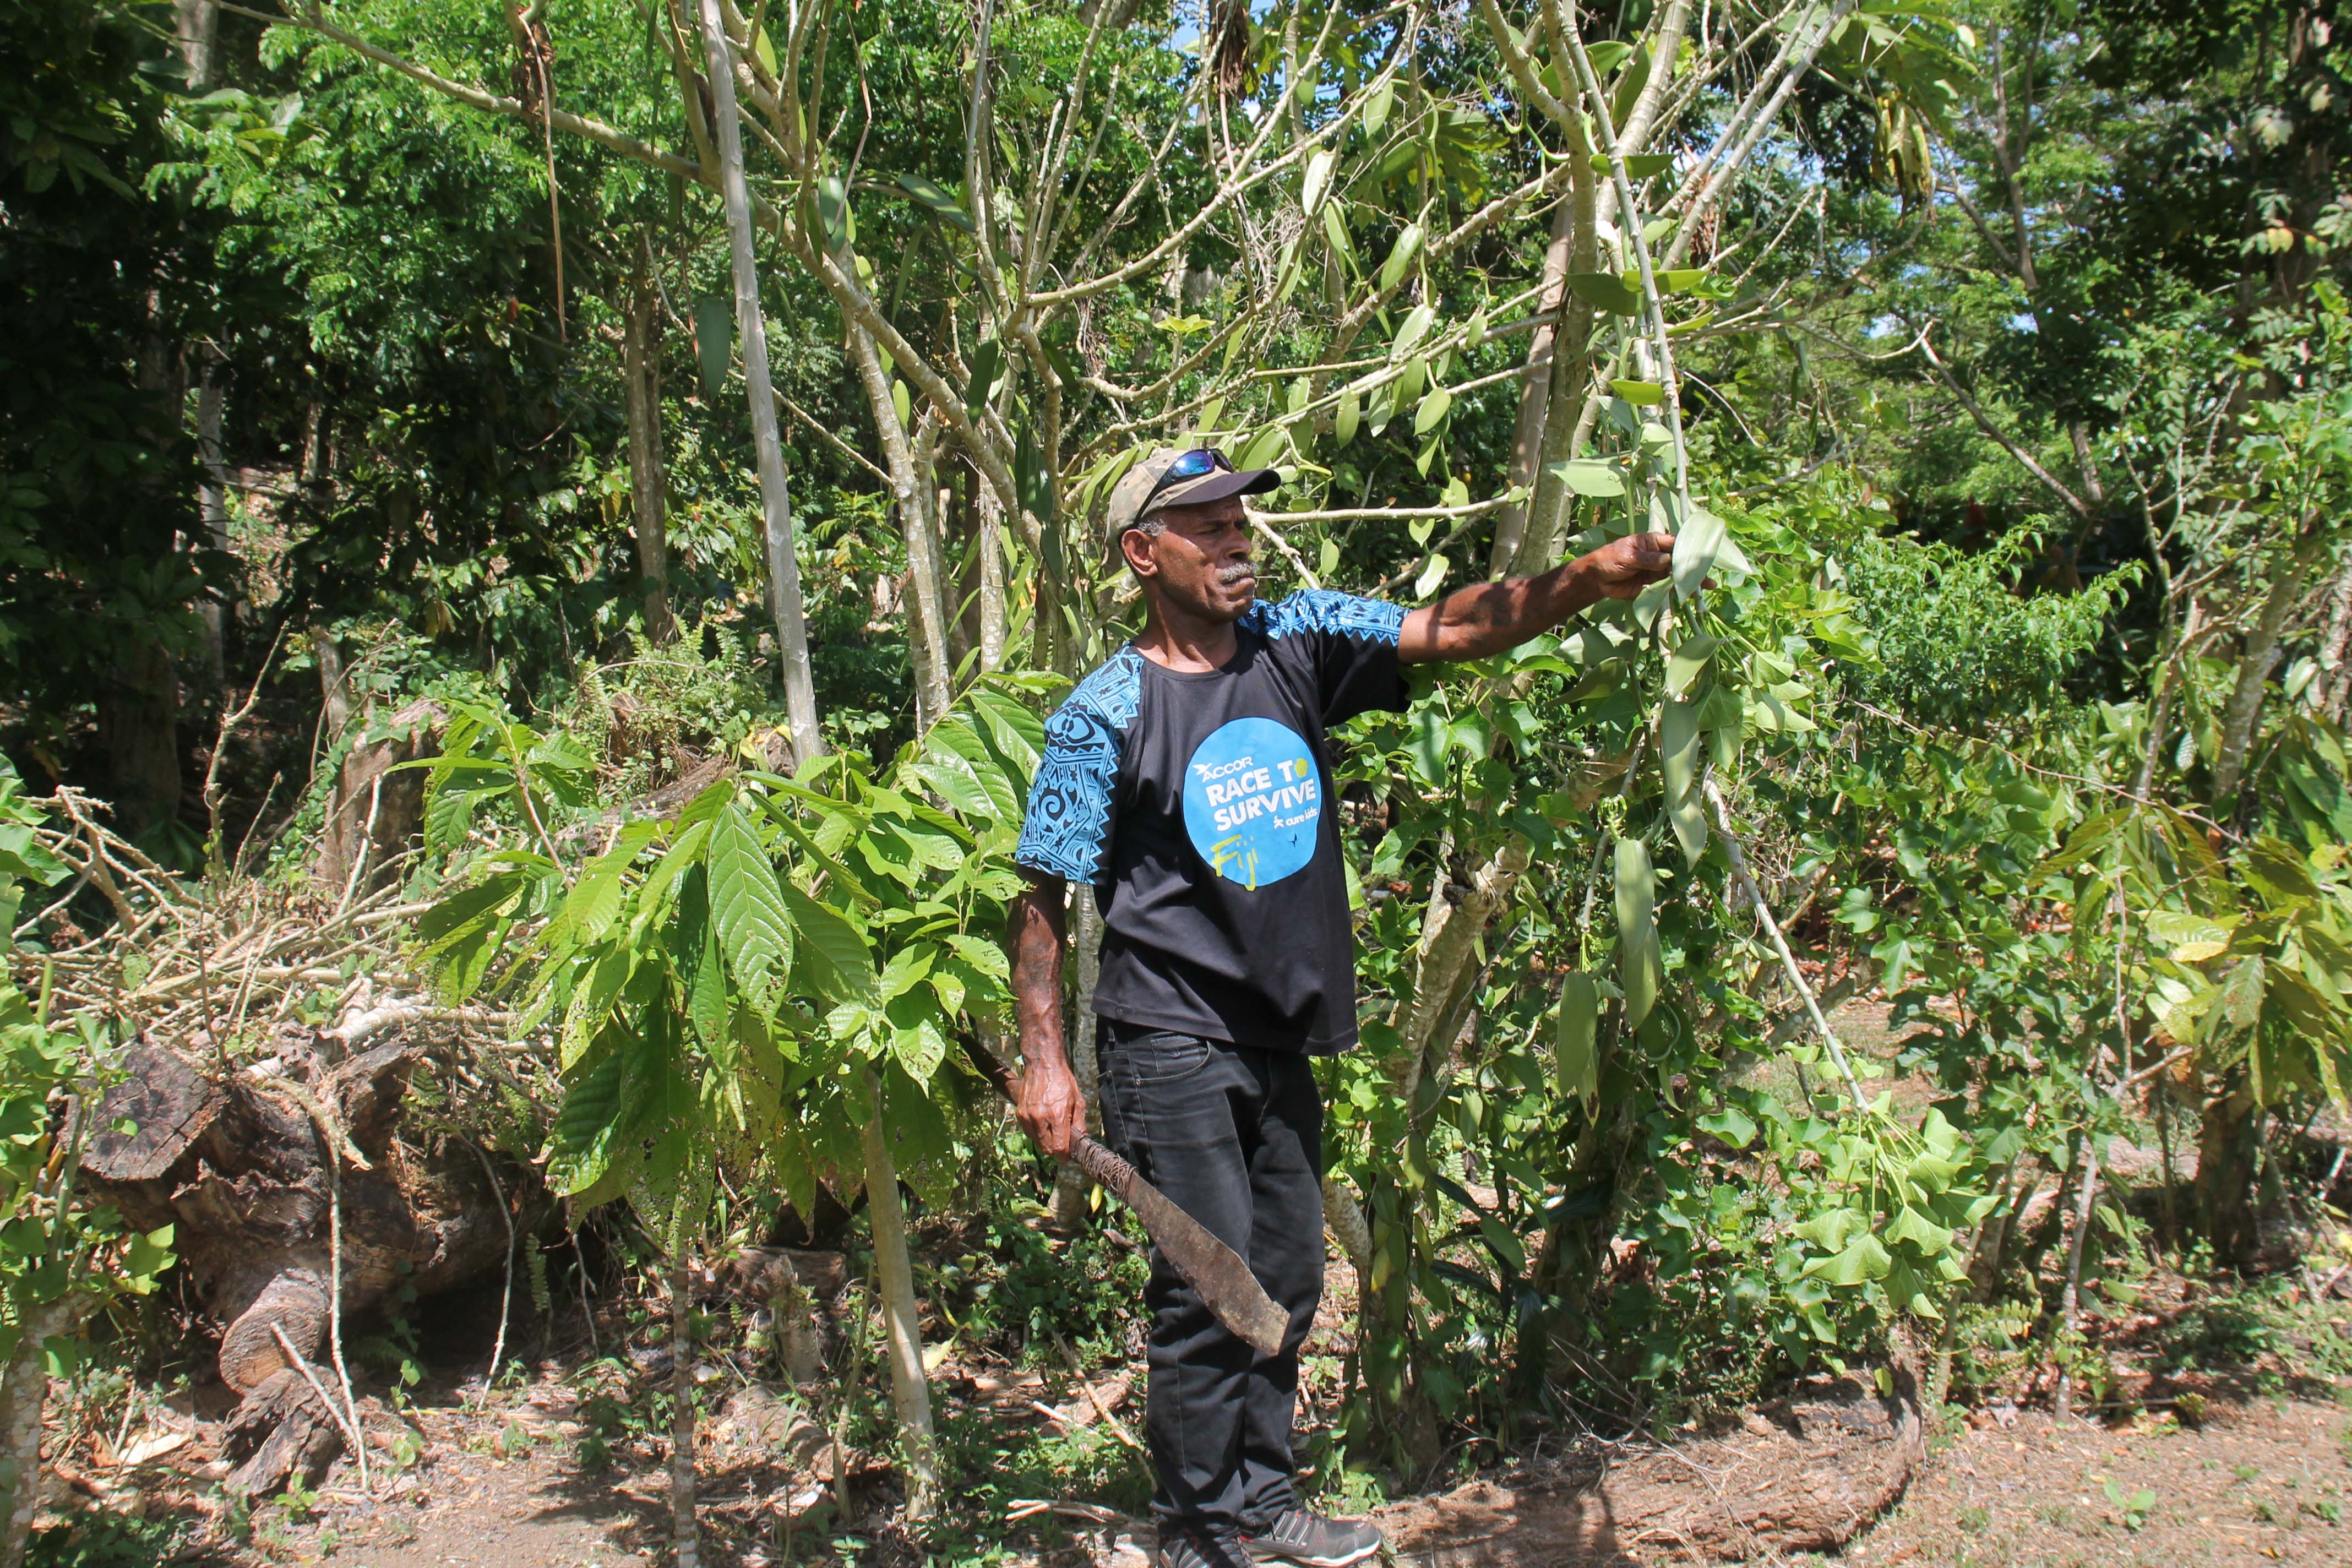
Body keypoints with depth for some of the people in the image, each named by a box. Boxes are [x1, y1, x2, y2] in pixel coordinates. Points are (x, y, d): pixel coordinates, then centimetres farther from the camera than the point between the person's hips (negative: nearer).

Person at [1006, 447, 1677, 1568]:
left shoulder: (1298, 642, 2)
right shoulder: (1105, 716, -11)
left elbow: (1452, 630, -7)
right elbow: (1043, 898, -8)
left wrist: (1585, 582, -22)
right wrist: (1043, 1061, -13)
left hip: (1279, 1035, 6)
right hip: (1169, 1043, -6)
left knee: (1287, 1278, 15)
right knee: (1210, 1287, -3)